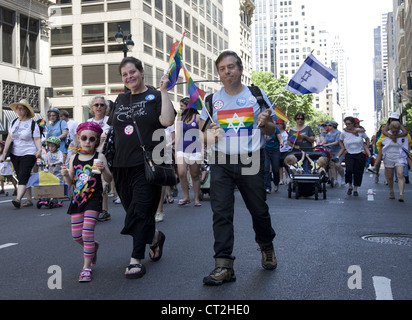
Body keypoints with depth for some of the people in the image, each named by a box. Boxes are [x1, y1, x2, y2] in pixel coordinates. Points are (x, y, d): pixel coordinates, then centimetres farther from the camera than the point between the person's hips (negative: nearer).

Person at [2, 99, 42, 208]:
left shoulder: (32, 124, -5)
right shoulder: (13, 122, 10)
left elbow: (37, 139, -7)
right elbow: (9, 138, 13)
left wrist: (39, 150, -23)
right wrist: (5, 151, 9)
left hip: (28, 154, -6)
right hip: (15, 154, 6)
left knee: (23, 176, -16)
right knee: (21, 177, 7)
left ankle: (18, 199, -25)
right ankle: (29, 199, 13)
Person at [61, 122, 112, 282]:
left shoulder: (99, 157, -3)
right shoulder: (74, 158, 7)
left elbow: (109, 179, -8)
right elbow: (70, 182, 9)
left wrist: (103, 169, -27)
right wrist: (65, 174, -12)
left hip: (93, 198, -4)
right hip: (77, 198, 5)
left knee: (87, 232, -11)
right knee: (76, 235, 7)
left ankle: (87, 267, 1)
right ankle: (93, 247, 40)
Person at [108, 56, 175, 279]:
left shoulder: (155, 97, 2)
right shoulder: (121, 100, 17)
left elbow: (168, 120, -16)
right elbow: (110, 129, 23)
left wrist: (163, 91, -12)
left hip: (147, 164, -5)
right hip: (122, 166, 6)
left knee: (141, 212, -8)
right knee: (132, 210, 10)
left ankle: (136, 260, -2)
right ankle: (155, 237, 36)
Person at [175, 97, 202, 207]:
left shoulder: (197, 117, 2)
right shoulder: (180, 119, 12)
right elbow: (178, 135, 13)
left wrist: (203, 149, -3)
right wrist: (176, 150, 9)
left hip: (195, 149, -3)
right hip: (182, 149, 3)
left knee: (195, 175, 2)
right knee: (181, 173, -11)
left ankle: (197, 199, 11)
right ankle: (186, 197, 2)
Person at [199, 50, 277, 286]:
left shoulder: (256, 95, 4)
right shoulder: (212, 100, 8)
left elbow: (272, 130, 8)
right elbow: (205, 136, 11)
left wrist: (265, 124, -15)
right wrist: (210, 134, -12)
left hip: (251, 161, -1)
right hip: (221, 162, 1)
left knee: (259, 209, 8)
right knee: (221, 212, -6)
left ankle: (267, 247, 37)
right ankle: (224, 266, -3)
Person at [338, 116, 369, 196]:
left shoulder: (360, 132, -5)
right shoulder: (344, 133, -3)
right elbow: (340, 141, 16)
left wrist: (365, 149, 3)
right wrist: (344, 149, 4)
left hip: (360, 155, 0)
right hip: (349, 155, 0)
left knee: (358, 172, 1)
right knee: (349, 170, -20)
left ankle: (355, 189, 15)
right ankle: (350, 186, 4)